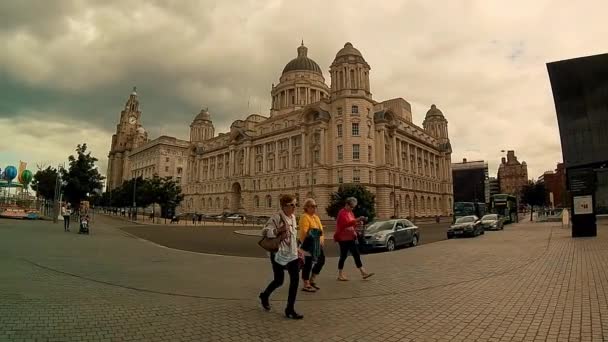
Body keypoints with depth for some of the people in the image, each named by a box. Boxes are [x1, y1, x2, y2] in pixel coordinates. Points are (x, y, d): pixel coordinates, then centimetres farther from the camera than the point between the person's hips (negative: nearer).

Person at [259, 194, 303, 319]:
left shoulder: (293, 217, 9)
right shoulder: (276, 217, -14)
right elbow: (265, 231, -22)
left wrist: (297, 250, 21)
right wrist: (278, 230, -35)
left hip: (292, 254, 6)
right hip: (278, 254, -6)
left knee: (295, 279, -3)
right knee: (279, 281, 7)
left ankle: (290, 309, 10)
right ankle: (265, 295, 38)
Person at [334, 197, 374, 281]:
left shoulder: (350, 213, 14)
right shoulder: (342, 213, -14)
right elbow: (346, 223, -29)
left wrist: (358, 223, 1)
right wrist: (357, 220, -36)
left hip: (351, 238, 8)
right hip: (343, 238, -8)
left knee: (356, 255, 5)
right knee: (343, 256, 0)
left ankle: (363, 273, 7)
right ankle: (340, 275, 12)